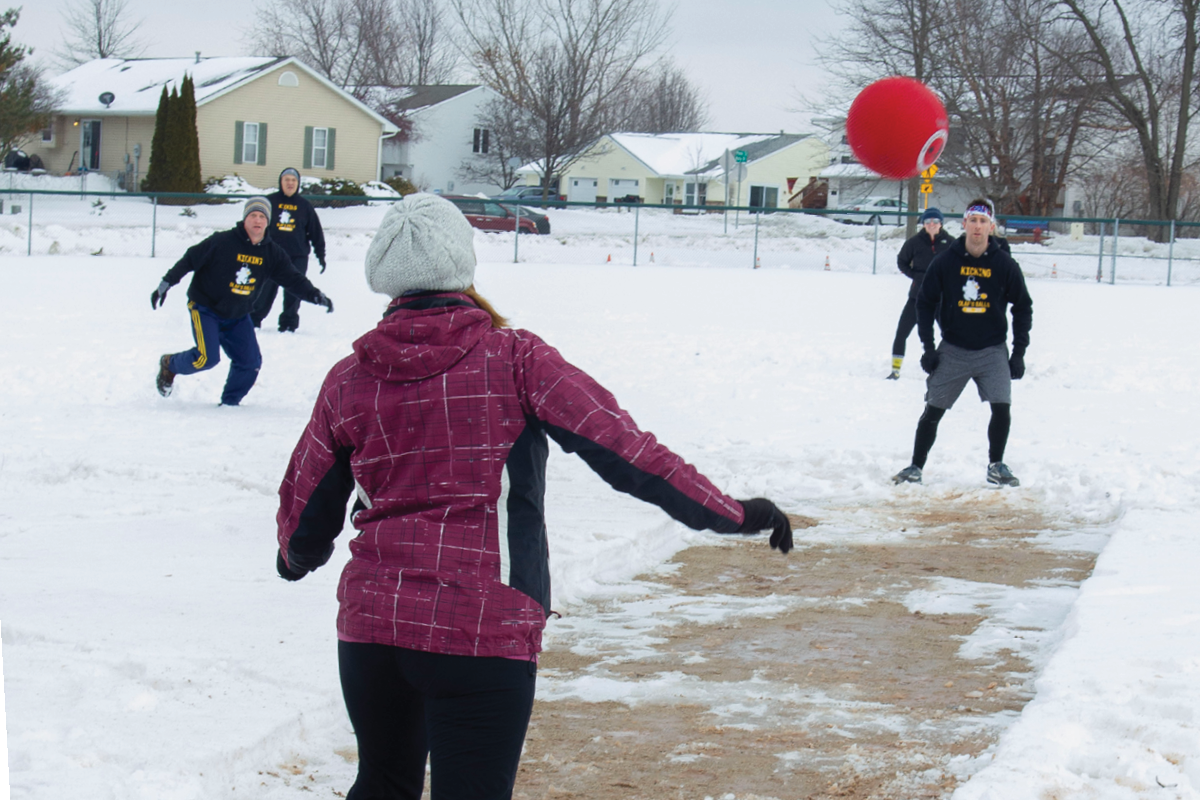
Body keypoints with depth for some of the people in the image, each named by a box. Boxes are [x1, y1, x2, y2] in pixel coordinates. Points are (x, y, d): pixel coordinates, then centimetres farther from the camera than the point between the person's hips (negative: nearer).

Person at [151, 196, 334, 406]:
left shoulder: (273, 253, -4)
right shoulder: (222, 242, -19)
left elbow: (293, 279, 1)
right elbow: (189, 260, -13)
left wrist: (315, 296, -13)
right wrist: (165, 283, -16)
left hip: (238, 317, 5)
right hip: (205, 309, -5)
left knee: (250, 362, -3)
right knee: (207, 357, -19)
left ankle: (230, 402, 18)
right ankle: (169, 364, 11)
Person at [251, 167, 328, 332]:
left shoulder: (304, 206, 7)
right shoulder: (270, 201, 3)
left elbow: (316, 232, 11)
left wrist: (321, 255, 9)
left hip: (298, 257, 1)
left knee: (293, 293, 2)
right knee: (265, 290, -1)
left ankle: (289, 323, 11)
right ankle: (253, 320, 9)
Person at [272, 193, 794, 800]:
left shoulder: (349, 380, 6)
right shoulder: (513, 359, -5)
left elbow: (304, 510, 15)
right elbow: (619, 447, -9)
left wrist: (298, 557, 38)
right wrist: (730, 513, -4)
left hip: (369, 623, 4)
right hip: (481, 632, -4)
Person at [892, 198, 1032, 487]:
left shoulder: (1005, 265, -5)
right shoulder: (945, 262, -6)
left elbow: (1023, 307, 5)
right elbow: (925, 303, 3)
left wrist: (1019, 352, 0)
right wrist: (928, 347, -3)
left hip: (992, 351, 0)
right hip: (952, 351, 0)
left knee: (1001, 408, -13)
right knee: (933, 410, 0)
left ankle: (996, 466, 7)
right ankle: (916, 467, 14)